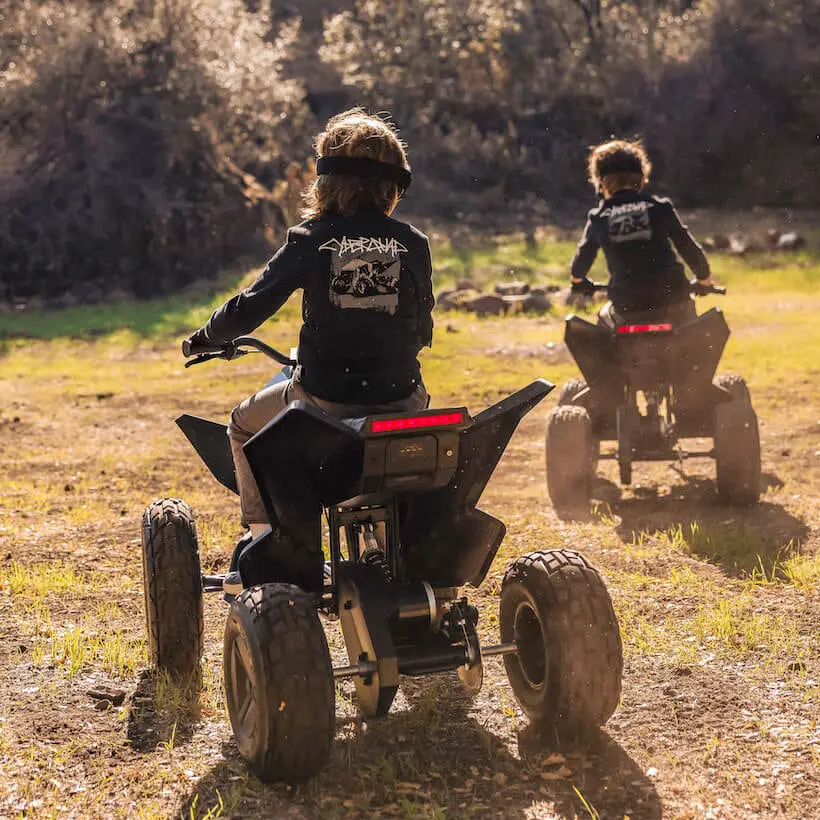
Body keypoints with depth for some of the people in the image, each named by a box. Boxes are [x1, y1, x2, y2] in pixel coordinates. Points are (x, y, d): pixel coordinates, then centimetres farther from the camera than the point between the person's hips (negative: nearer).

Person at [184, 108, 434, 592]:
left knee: (246, 424, 28)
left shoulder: (311, 241, -5)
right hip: (402, 402, 2)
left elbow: (250, 308, -6)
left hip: (325, 402, -2)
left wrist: (207, 336, 14)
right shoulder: (413, 244, 1)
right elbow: (423, 331, 10)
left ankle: (263, 535, 22)